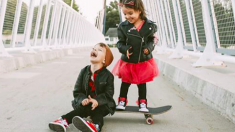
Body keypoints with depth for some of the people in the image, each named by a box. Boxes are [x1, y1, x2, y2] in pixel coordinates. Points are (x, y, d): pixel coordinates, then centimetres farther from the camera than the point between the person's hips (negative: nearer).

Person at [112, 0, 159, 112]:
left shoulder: (149, 25, -10)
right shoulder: (123, 26, -12)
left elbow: (153, 39, 3)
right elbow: (120, 43, -3)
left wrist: (149, 48, -15)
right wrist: (125, 49, -22)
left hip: (144, 61, 0)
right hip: (128, 61, 0)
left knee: (142, 83, 15)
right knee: (125, 82, 14)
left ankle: (142, 103, 29)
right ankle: (122, 101, 31)